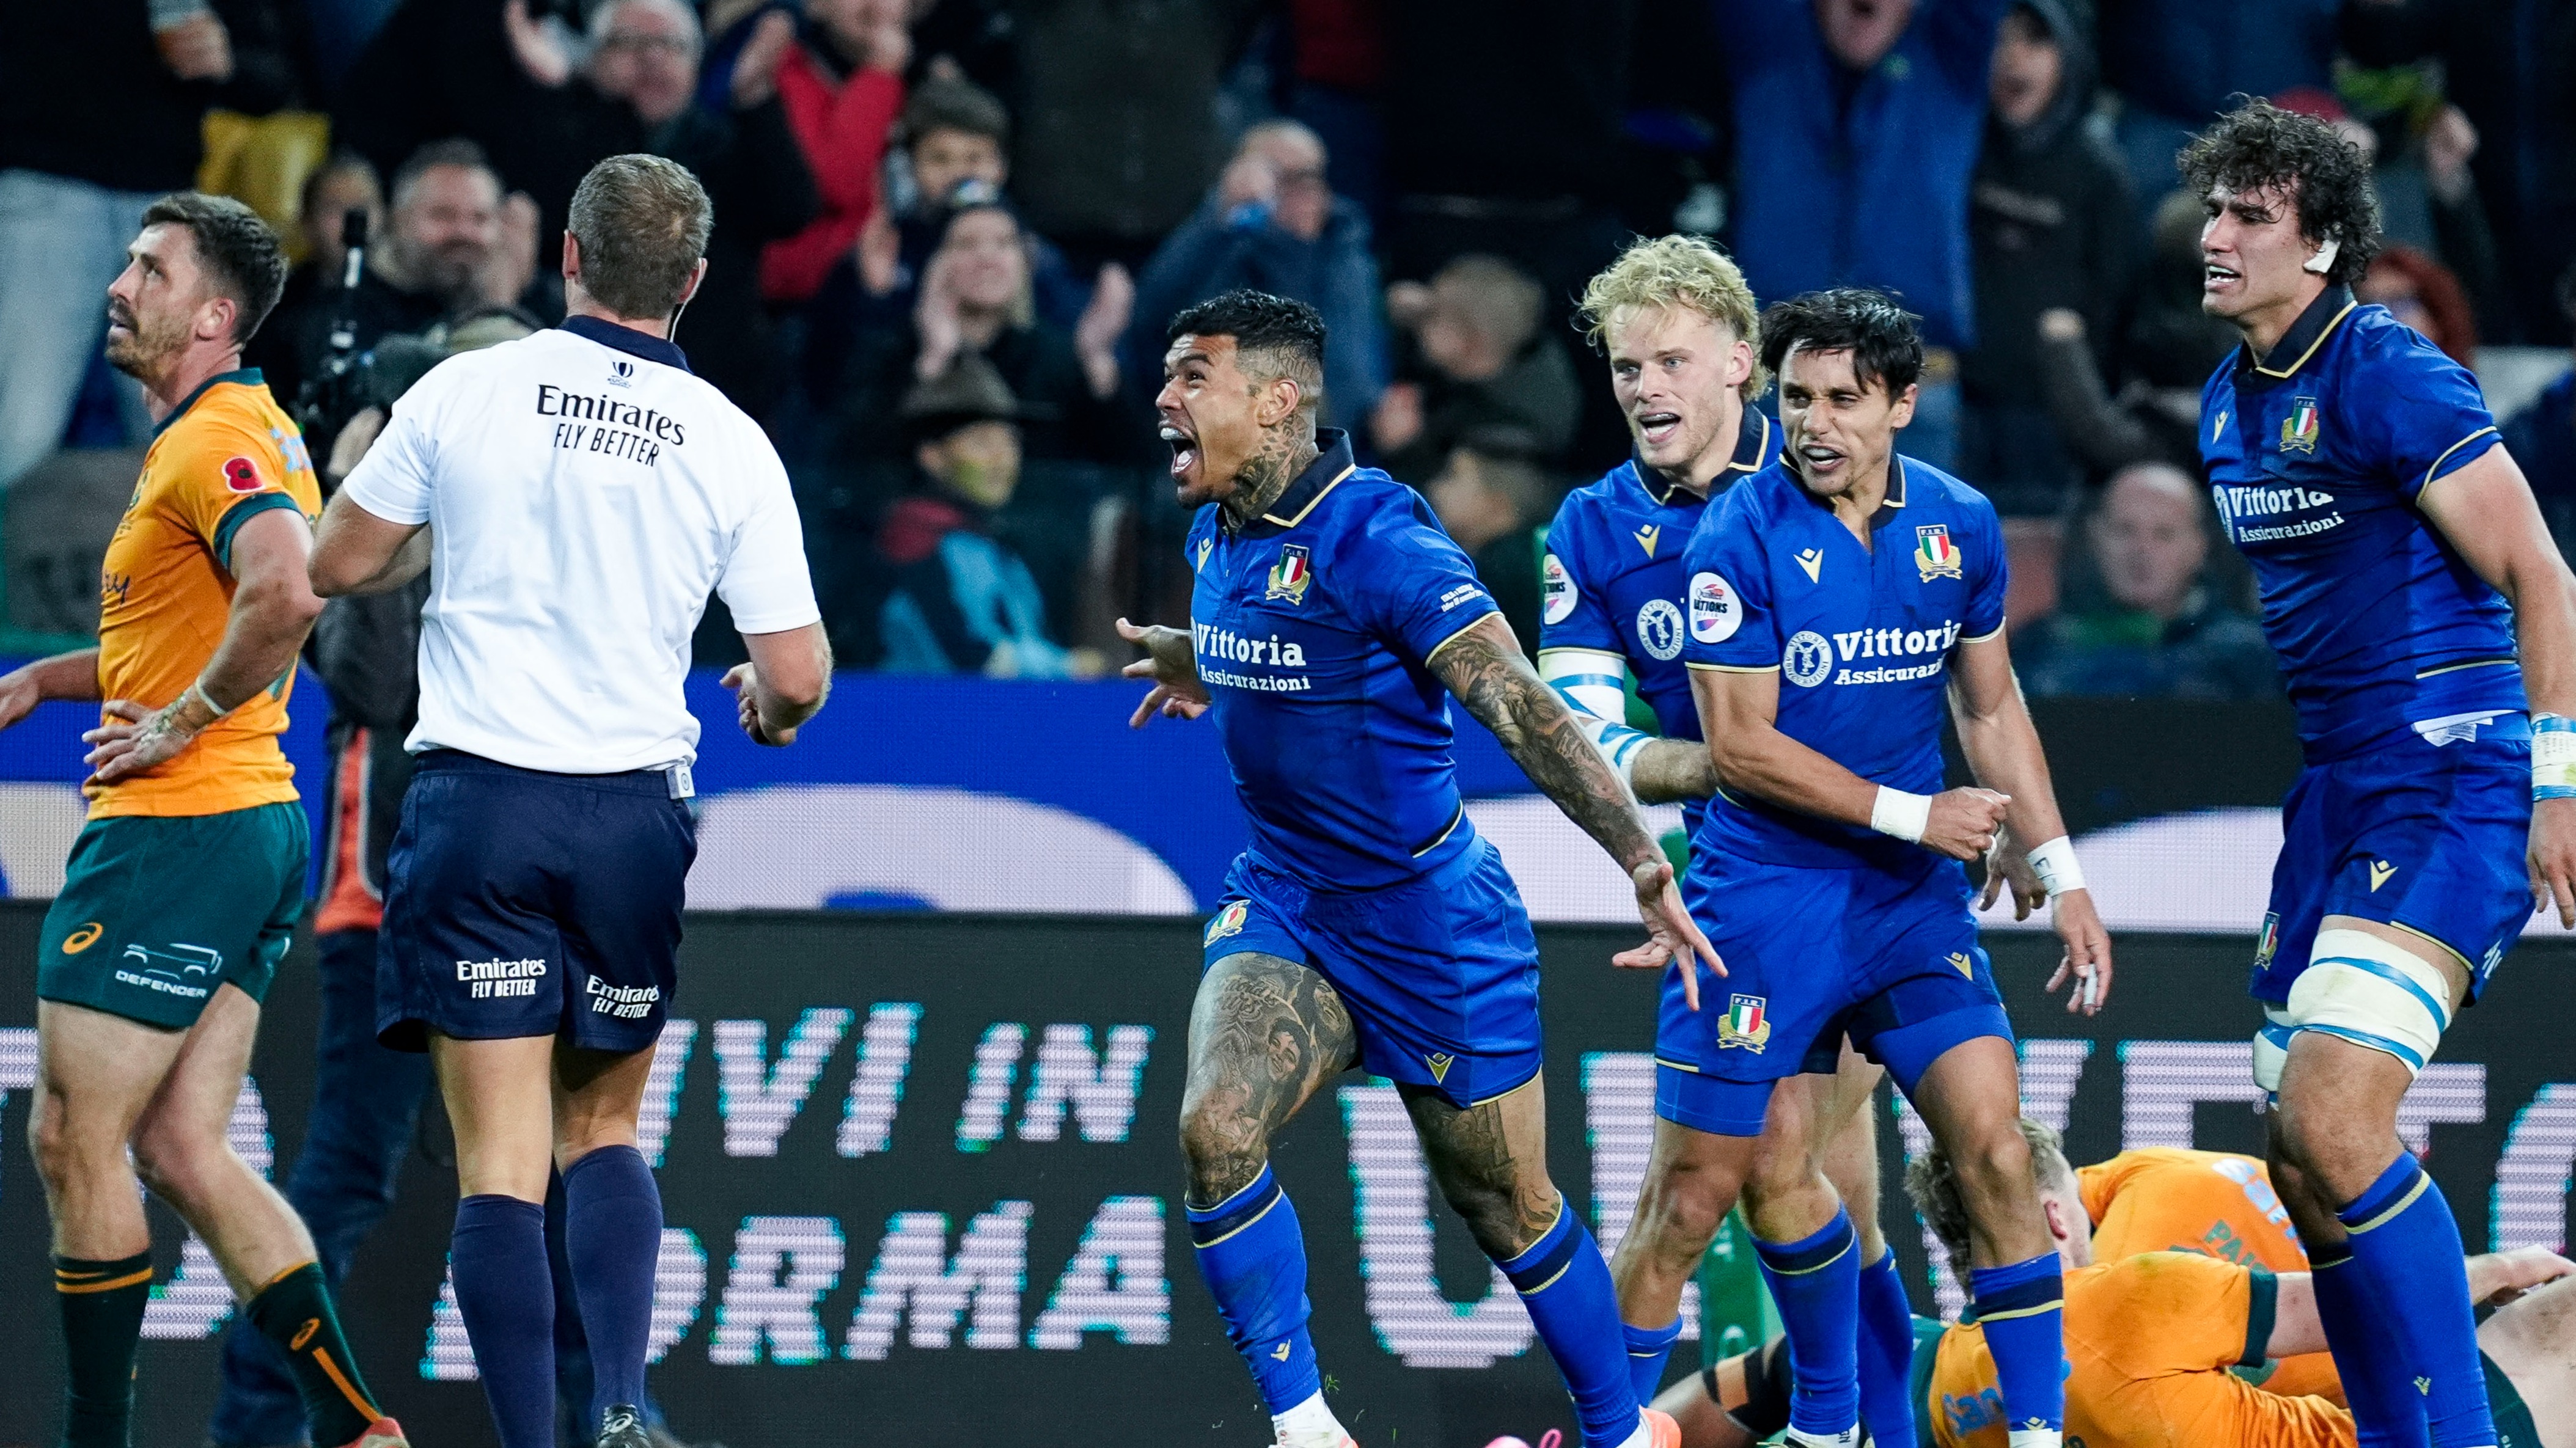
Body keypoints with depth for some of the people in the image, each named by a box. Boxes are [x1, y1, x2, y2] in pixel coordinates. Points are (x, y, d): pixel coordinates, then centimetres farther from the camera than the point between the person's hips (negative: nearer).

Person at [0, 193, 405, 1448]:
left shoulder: (214, 441, -14)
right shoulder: (246, 429, 18)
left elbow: (284, 597, -33)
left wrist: (180, 724, -21)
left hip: (177, 829, -10)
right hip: (255, 827, 10)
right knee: (182, 1152, 8)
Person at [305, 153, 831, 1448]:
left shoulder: (465, 391, -3)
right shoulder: (730, 444, 0)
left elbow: (336, 565, 6)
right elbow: (797, 676, 0)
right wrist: (768, 709, 23)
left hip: (477, 805, -2)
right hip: (633, 814, 2)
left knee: (501, 1160, -2)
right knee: (604, 1132, 17)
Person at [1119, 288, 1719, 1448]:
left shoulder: (1373, 536, -23)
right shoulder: (1220, 533, 1)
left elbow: (1522, 708, -29)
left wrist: (1644, 866, -34)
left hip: (1428, 919, -6)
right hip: (1282, 905, 6)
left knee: (1507, 1211, 8)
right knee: (1215, 1133, -20)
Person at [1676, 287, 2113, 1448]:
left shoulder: (1960, 526, 2)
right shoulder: (1740, 540, -13)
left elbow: (1990, 708, 15)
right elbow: (1738, 744, -14)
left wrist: (2057, 872, 9)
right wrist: (1911, 813, -15)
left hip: (1911, 895, 3)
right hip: (1766, 893, -3)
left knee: (1994, 1148, -8)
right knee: (1703, 1171, -1)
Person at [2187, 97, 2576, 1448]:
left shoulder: (2387, 376, -13)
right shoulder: (2227, 402, 12)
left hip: (2451, 780, -9)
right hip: (2328, 791, 9)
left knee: (2331, 1125, -21)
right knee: (2302, 1163, 7)